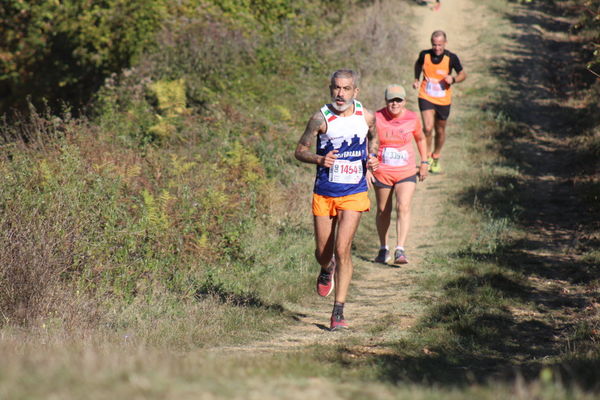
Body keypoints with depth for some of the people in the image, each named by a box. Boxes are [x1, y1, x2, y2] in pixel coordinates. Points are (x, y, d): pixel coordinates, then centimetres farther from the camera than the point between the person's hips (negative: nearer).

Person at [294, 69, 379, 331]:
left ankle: (338, 311, -9)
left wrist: (372, 157, 0)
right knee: (323, 253, 10)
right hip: (324, 193, 1)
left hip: (353, 194, -1)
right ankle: (327, 270, 49)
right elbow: (300, 150, -2)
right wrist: (320, 159, -21)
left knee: (342, 249, -14)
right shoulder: (321, 118, -9)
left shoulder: (366, 117, -2)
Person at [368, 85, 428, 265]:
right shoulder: (377, 118, -9)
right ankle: (383, 249, 29)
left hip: (406, 173, 0)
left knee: (403, 208, -17)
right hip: (381, 173, 0)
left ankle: (400, 250, -21)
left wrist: (424, 163, 13)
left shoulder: (412, 118, -4)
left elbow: (420, 139, 15)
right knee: (383, 210, 11)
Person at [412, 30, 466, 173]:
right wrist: (416, 79, 2)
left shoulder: (451, 58, -13)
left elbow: (463, 74, -1)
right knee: (428, 128, -19)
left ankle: (436, 158, 38)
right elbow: (418, 64, 15)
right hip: (426, 98, -1)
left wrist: (453, 79, -21)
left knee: (440, 131, 14)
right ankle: (427, 155, 2)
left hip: (443, 101, 1)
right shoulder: (425, 55, -9)